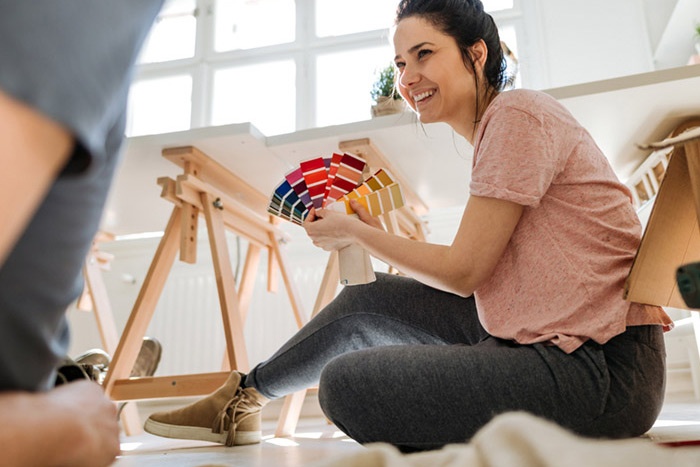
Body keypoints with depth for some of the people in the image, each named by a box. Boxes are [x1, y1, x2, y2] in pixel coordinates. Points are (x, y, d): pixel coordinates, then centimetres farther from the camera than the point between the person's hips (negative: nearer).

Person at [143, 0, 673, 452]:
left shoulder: (518, 115, -14)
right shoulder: (496, 127, 14)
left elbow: (463, 271, -14)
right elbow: (479, 272, 10)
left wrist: (355, 233, -1)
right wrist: (375, 235, 7)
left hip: (599, 368, -9)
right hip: (543, 341, 9)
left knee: (346, 385, -21)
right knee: (367, 301, 9)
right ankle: (245, 395, 25)